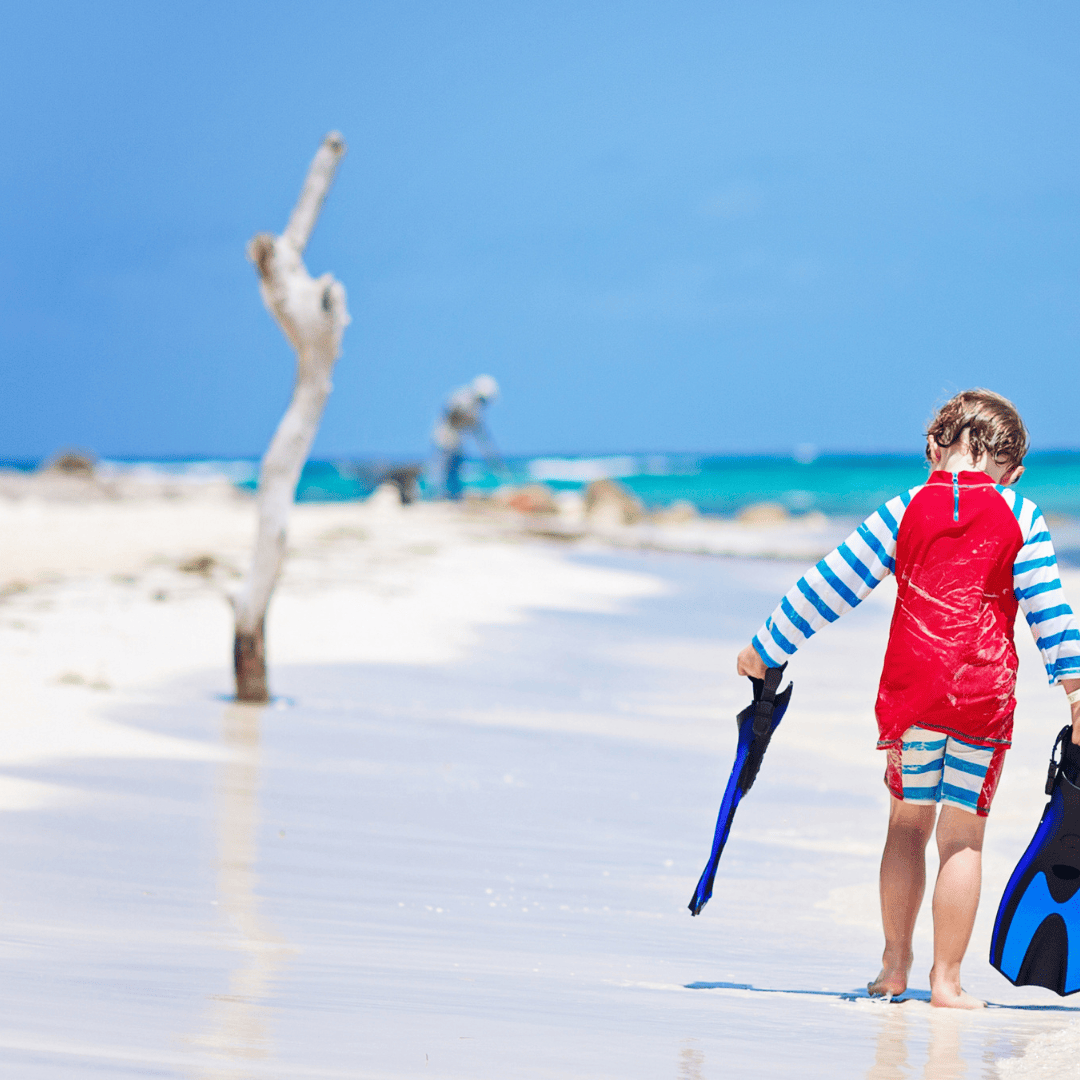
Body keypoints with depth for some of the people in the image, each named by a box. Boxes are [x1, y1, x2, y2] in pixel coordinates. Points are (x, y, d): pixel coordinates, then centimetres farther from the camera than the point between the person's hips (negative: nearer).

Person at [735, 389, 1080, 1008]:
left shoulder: (904, 512, 4)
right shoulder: (1021, 520, 2)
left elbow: (829, 586, 7)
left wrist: (766, 650, 14)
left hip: (911, 694, 1)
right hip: (986, 697, -1)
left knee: (908, 823, 16)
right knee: (963, 838, 4)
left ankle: (896, 965, 20)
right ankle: (947, 980, 3)